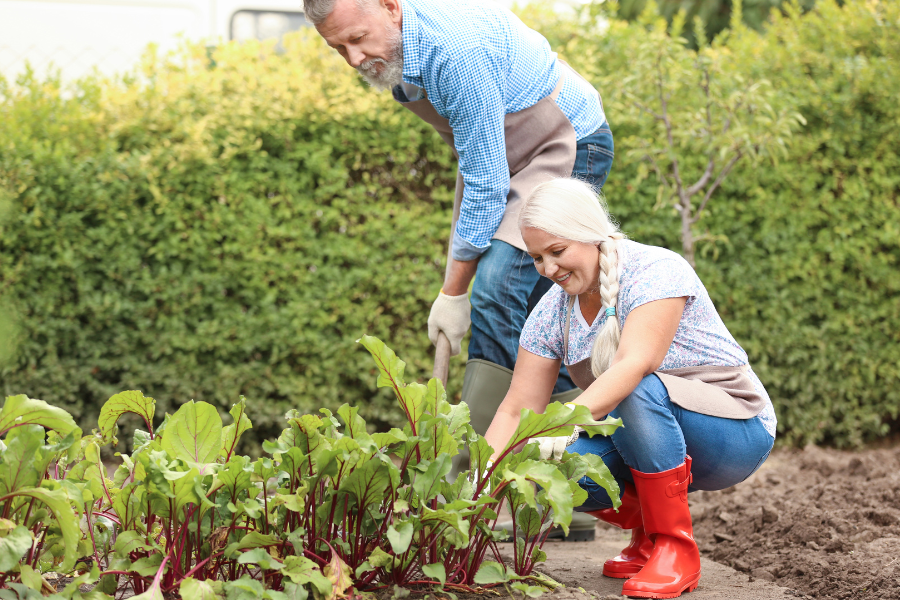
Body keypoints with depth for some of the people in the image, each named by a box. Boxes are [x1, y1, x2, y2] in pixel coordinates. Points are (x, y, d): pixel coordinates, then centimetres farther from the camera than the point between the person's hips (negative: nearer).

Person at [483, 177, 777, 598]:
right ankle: (645, 530, 5)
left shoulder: (656, 271, -21)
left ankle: (675, 548, -20)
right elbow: (517, 411, -6)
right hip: (642, 439, 6)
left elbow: (635, 366, -37)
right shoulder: (552, 313, -3)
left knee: (638, 394, -37)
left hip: (735, 434, -6)